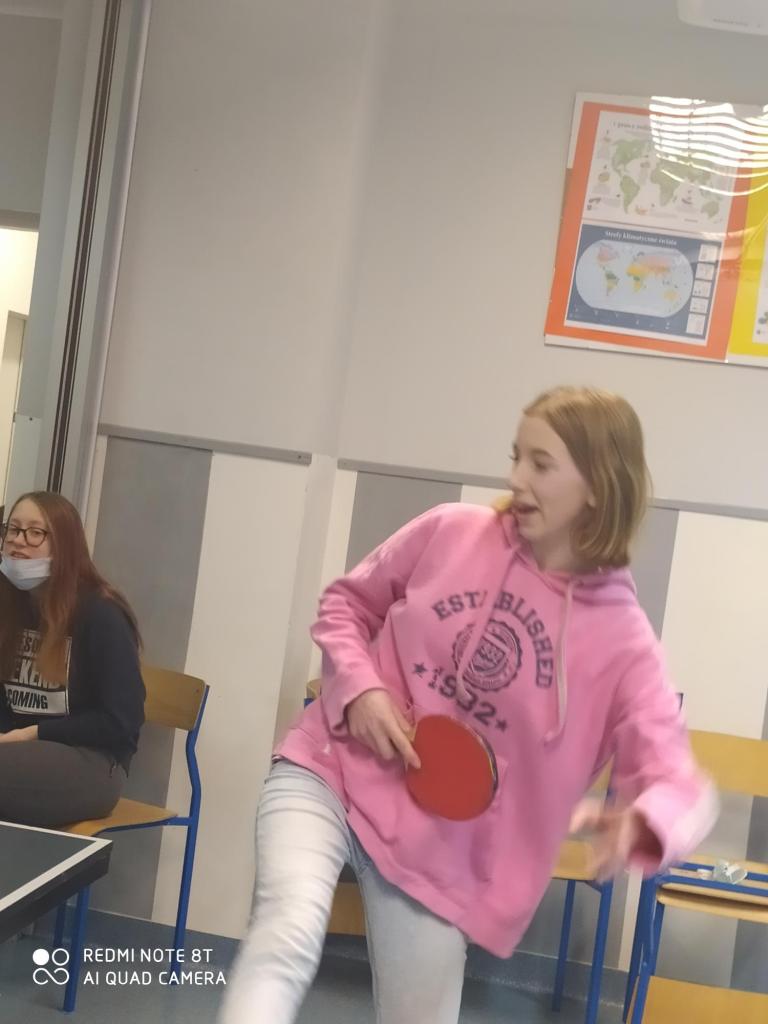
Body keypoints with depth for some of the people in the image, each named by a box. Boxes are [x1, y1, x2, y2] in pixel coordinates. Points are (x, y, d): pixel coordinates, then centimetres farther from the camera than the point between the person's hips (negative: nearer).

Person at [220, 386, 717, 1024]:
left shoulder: (623, 642, -10)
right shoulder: (450, 532, -5)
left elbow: (679, 784, -15)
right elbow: (347, 605, 10)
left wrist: (640, 823, -40)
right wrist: (358, 687, -10)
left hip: (441, 857, 1)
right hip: (330, 769, 0)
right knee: (290, 932, -27)